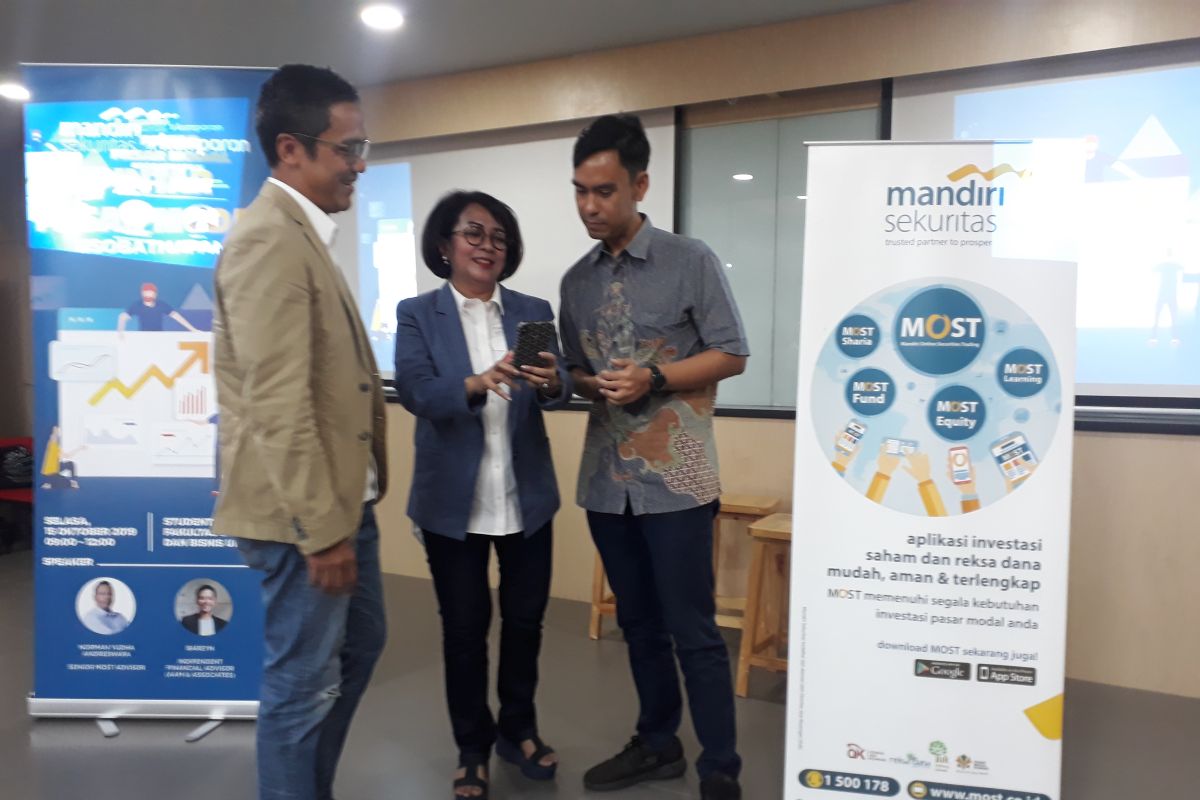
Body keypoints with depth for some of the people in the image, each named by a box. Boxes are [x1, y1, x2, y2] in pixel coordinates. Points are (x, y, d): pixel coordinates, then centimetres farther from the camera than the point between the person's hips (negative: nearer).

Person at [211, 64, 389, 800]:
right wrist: (320, 530, -21)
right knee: (304, 685, 6)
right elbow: (278, 406, -24)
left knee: (361, 648, 24)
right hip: (306, 512, -10)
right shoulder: (269, 240, -19)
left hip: (342, 499, 11)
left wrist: (347, 510, 17)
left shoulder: (304, 234, 13)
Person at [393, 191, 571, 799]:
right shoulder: (417, 314, -2)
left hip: (526, 497, 2)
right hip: (453, 501, -2)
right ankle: (472, 748, 30)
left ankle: (518, 730, 36)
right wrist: (477, 383, -34)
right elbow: (414, 392, -16)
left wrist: (551, 383, -31)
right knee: (464, 627, 11)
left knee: (525, 618, 14)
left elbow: (559, 388, -7)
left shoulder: (533, 312, 5)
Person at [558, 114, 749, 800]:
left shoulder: (690, 261, -4)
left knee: (693, 631, 1)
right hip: (606, 478, 5)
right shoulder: (577, 281, 10)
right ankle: (657, 744, 32)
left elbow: (732, 355, -4)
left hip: (675, 477, -5)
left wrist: (653, 378, -17)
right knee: (639, 623, 16)